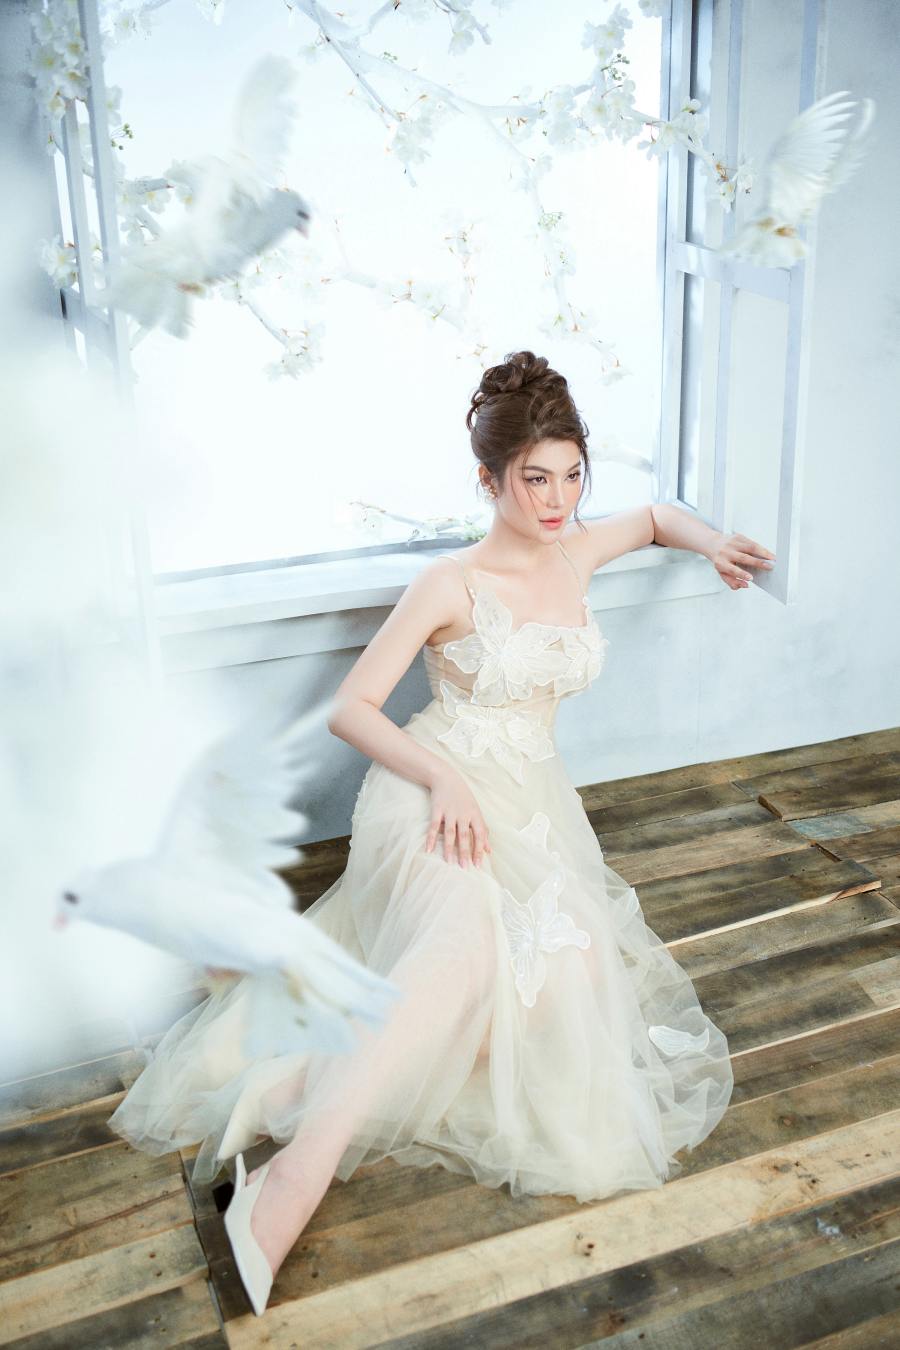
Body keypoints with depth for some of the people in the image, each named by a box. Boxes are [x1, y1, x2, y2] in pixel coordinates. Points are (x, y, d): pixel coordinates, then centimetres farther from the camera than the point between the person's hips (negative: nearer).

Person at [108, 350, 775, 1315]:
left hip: (533, 803, 7)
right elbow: (349, 708, -7)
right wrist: (444, 776, -21)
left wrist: (711, 543, 13)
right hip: (439, 792, -7)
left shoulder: (576, 552, 11)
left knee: (559, 960, -21)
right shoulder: (452, 583, -6)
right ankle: (301, 1166, -43)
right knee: (471, 939, -37)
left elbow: (654, 517, 34)